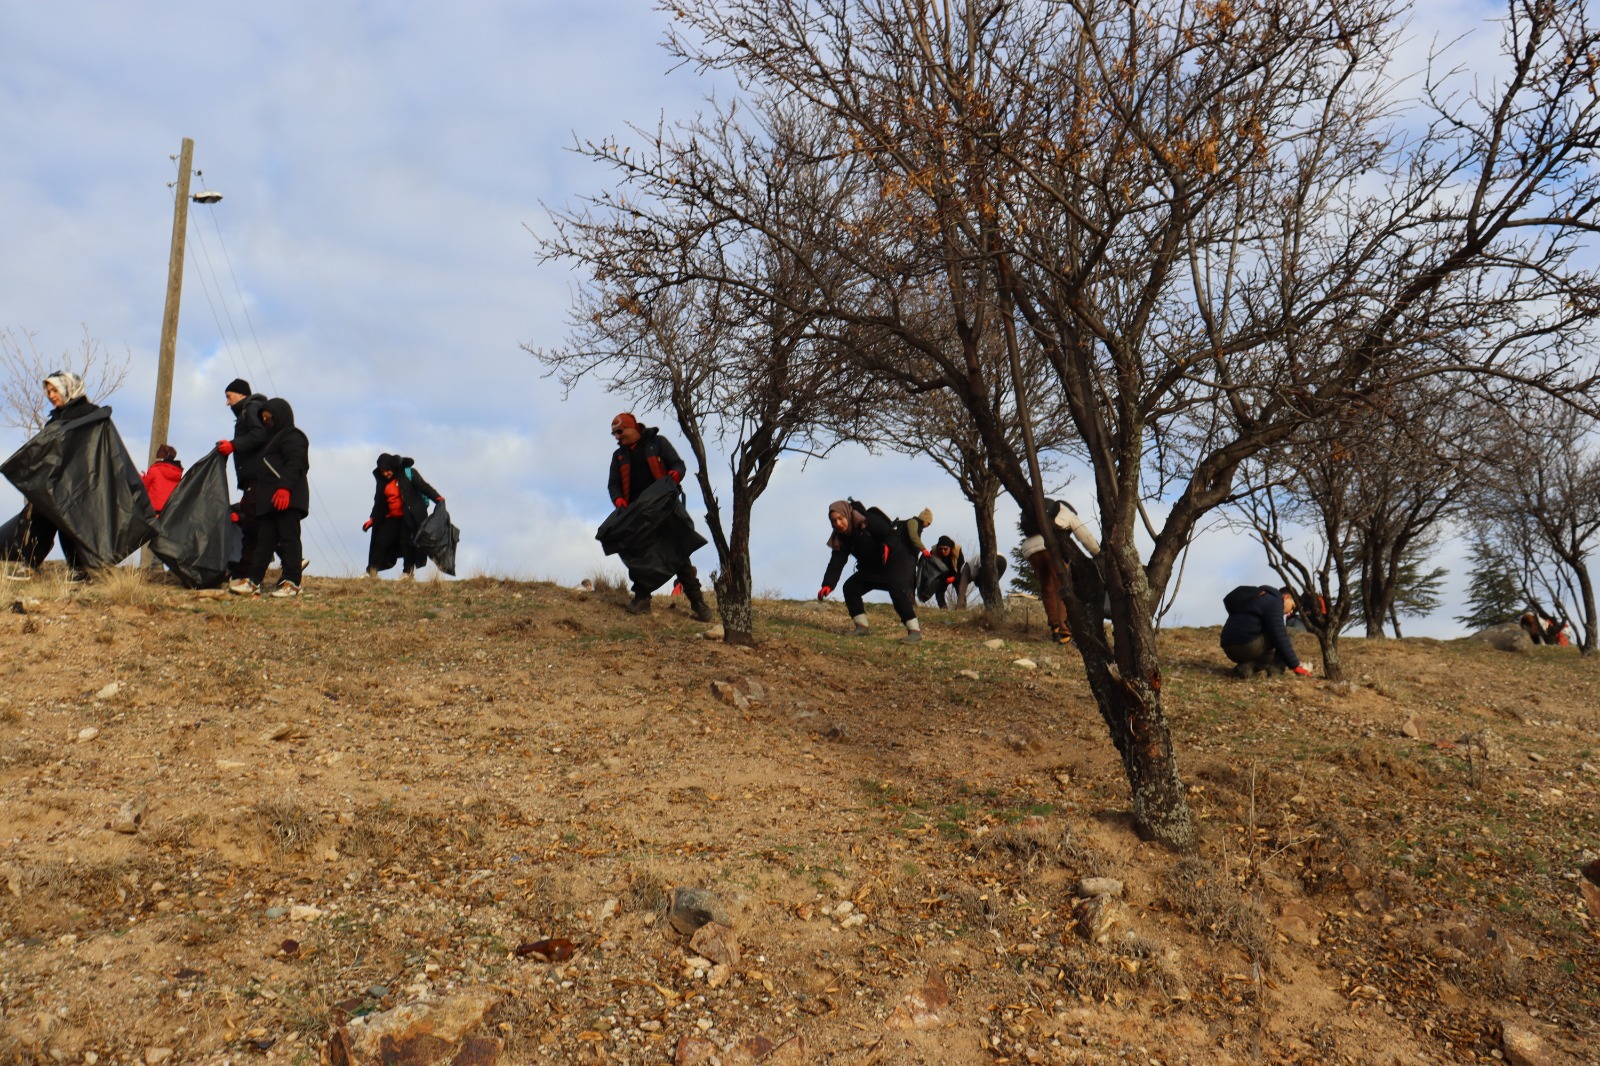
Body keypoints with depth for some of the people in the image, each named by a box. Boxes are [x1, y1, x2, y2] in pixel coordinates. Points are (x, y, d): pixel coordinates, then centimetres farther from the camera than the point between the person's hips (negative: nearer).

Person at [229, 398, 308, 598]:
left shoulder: (292, 436, -3)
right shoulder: (273, 438, 29)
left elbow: (295, 464, -18)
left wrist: (285, 487, -29)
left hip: (287, 498, -11)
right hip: (270, 499, 11)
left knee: (288, 538, -11)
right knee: (264, 540, 7)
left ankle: (291, 583, -13)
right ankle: (252, 581, 6)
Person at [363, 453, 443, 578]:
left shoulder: (408, 473, -5)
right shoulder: (382, 482, 12)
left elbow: (424, 487, -13)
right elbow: (379, 503, 19)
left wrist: (437, 498, -26)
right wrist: (372, 519, 16)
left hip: (409, 517, -6)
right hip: (392, 518, 6)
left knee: (407, 543, -8)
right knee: (380, 542, 1)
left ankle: (409, 572, 0)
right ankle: (372, 571, 6)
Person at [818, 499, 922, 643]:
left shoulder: (869, 521, -23)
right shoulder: (840, 539, -5)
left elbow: (893, 534, -25)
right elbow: (836, 563, -13)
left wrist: (887, 546, -49)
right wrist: (827, 584, -28)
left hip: (897, 561, -8)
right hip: (872, 567, 8)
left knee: (897, 590, -30)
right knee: (850, 587, -3)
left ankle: (914, 631, -27)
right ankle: (862, 627, 4)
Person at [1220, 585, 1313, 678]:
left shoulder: (1257, 599, 29)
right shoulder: (1274, 601, -2)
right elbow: (1279, 636, -11)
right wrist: (1295, 665, -7)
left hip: (1230, 648, 9)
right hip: (1247, 644, -9)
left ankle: (1247, 666, 3)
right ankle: (1274, 669, -4)